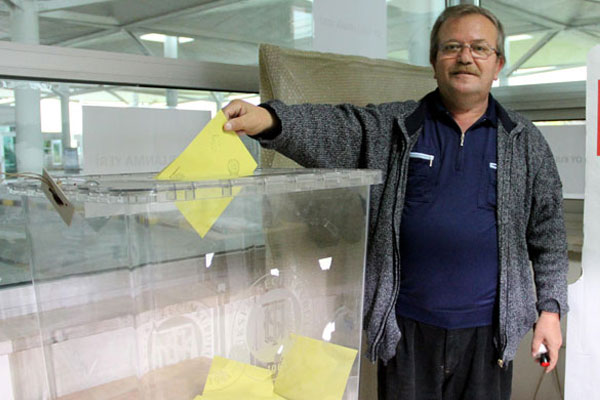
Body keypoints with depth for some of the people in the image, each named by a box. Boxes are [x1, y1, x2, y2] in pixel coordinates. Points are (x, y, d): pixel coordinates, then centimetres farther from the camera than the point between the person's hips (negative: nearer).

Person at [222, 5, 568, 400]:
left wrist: (550, 308, 5)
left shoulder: (527, 142, 6)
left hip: (488, 329, 1)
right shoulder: (393, 126, 2)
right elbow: (330, 129, -14)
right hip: (407, 325, -1)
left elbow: (549, 234, 9)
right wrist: (269, 119, -32)